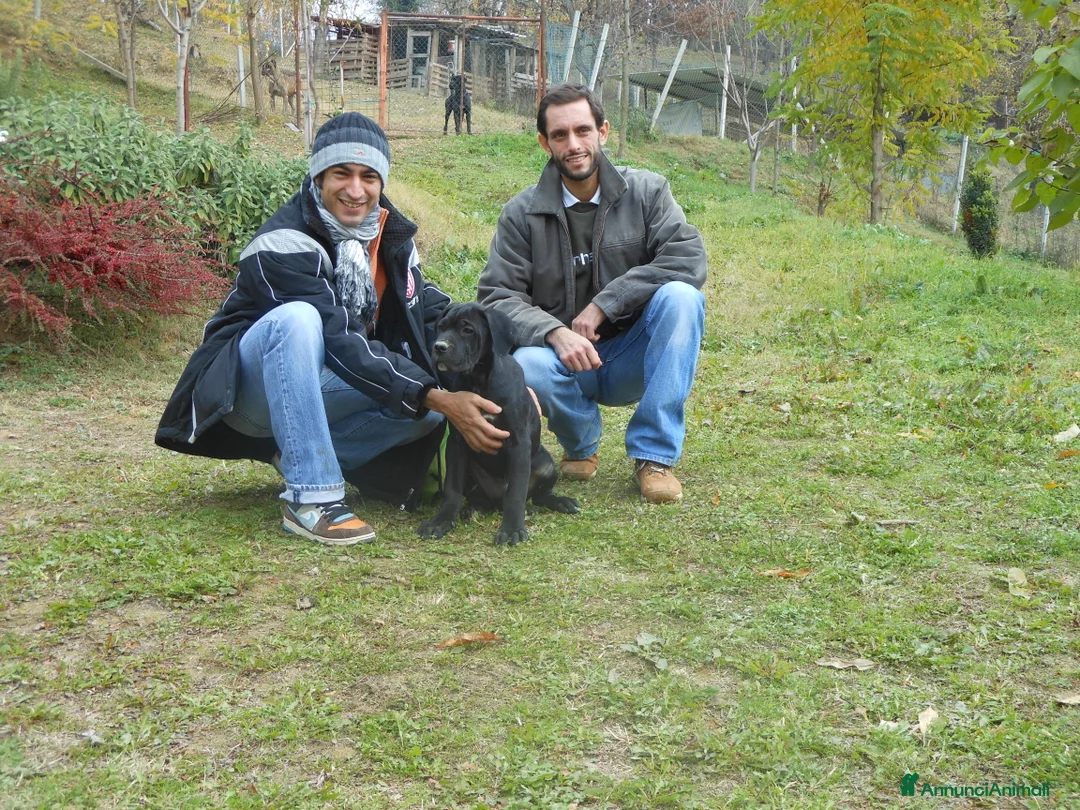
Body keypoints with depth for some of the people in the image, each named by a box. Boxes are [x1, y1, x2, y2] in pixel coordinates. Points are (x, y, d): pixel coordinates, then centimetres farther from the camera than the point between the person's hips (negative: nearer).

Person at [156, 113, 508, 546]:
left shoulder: (392, 234, -2)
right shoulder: (284, 243, -24)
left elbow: (432, 316, -7)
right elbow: (340, 342, -31)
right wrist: (438, 398, -38)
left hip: (316, 389, 6)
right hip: (248, 385, -6)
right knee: (297, 317, -38)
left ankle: (295, 451, -3)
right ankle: (310, 496, -34)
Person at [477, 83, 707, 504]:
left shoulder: (646, 191, -2)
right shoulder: (522, 213, -2)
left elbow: (688, 258, -16)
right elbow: (497, 295, -8)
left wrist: (604, 304, -21)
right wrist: (555, 333, -27)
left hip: (634, 358, 1)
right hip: (566, 359, 0)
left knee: (680, 296, -28)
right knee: (526, 367, -34)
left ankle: (654, 454, -20)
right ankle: (581, 445, 2)